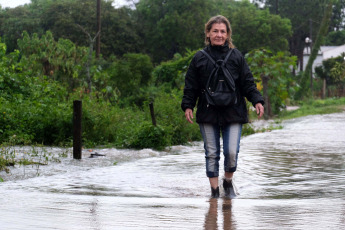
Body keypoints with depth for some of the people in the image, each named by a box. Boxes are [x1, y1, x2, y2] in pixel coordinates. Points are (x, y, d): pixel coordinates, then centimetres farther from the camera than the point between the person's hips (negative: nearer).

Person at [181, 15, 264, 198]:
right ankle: (214, 190, 15)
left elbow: (248, 83, 6)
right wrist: (187, 106, -4)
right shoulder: (199, 58, 5)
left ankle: (228, 182, 19)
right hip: (208, 113, 1)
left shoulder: (236, 57, 5)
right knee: (211, 154, 4)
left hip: (233, 113, 0)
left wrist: (257, 101, -7)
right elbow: (190, 86, 7)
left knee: (232, 152, -8)